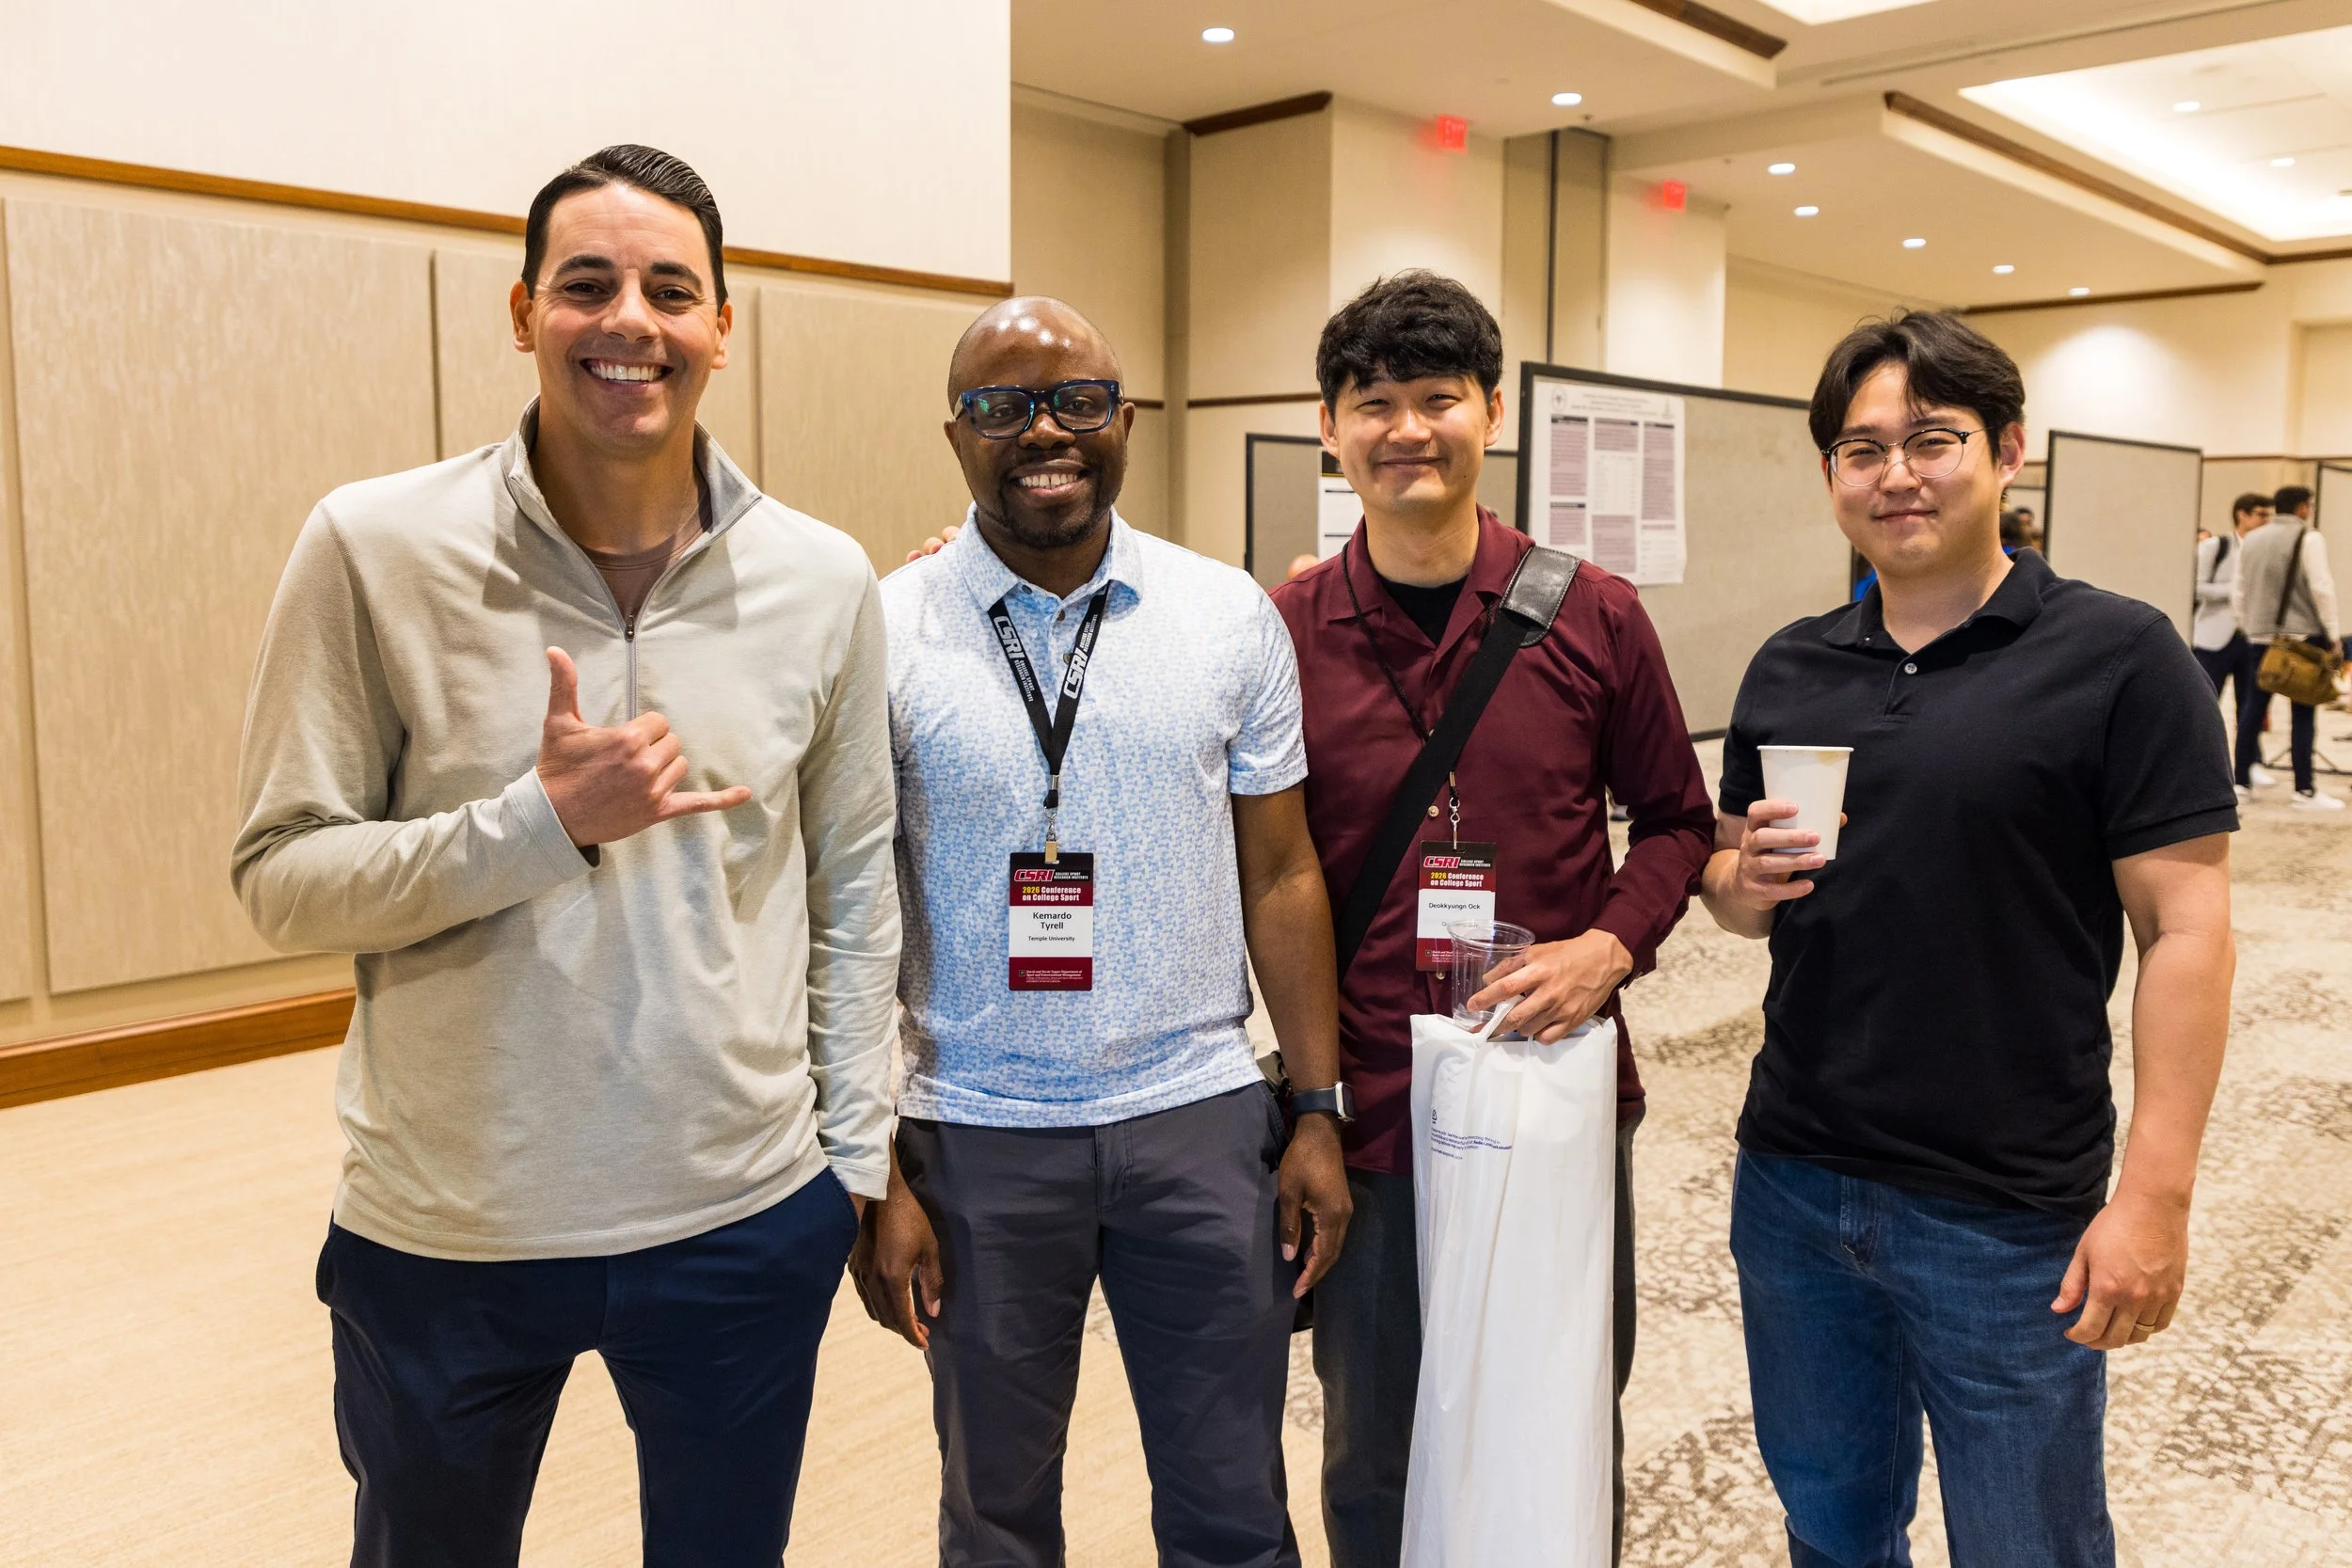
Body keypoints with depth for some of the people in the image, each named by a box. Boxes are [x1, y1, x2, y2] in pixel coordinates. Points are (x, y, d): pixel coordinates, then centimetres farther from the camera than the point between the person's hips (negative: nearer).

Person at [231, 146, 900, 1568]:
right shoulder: (374, 548, -10)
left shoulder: (825, 579, -4)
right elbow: (282, 880, -8)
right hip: (443, 1233, -1)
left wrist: (855, 1152, 4)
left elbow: (854, 883, 3)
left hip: (747, 1224, 1)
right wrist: (544, 820, -23)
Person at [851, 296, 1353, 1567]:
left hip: (1203, 1121, 1)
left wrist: (1318, 1109, 1)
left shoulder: (1231, 617, 0)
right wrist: (874, 1175, -5)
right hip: (977, 1138, -1)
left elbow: (1279, 874, 4)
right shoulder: (884, 635, -5)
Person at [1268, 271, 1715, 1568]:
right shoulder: (1285, 632, -4)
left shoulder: (1594, 616, -2)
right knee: (1374, 1459, 17)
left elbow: (1674, 818, 7)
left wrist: (1610, 944, -11)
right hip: (1366, 1110, 0)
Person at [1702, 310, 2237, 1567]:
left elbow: (2184, 930, -11)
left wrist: (2154, 1194, -16)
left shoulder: (2117, 657, -9)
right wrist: (1747, 881, -9)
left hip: (2010, 1222, -4)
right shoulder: (1789, 670, 6)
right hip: (1791, 1188, 4)